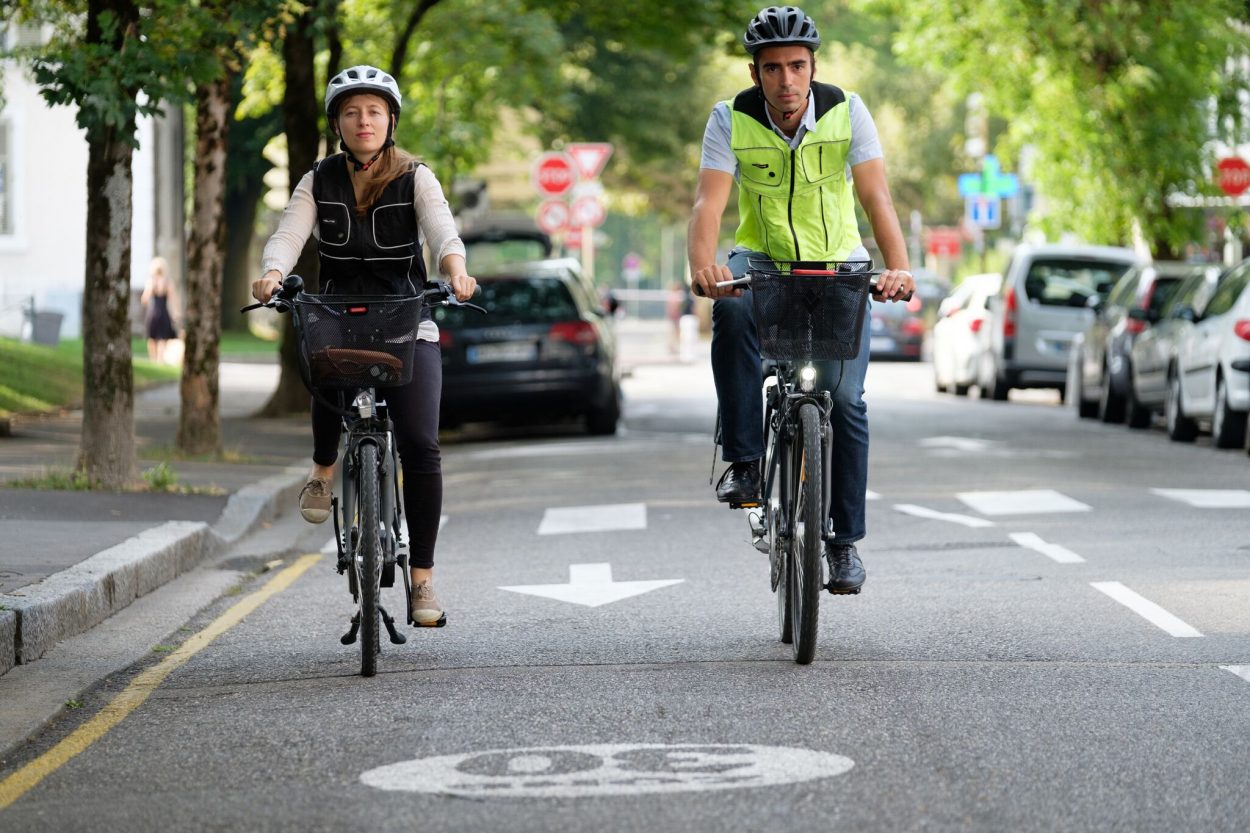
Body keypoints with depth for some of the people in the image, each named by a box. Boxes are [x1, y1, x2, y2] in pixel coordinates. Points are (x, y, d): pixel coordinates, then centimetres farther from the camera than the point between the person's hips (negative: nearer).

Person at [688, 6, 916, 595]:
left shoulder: (845, 112, -14)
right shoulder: (732, 120, -15)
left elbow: (876, 196, -22)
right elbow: (709, 201, -25)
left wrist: (898, 266, -40)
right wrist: (703, 266, -45)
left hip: (837, 264, 0)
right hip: (763, 259, 0)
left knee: (844, 397, -14)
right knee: (732, 308, -36)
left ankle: (844, 540, 0)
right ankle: (744, 461, -28)